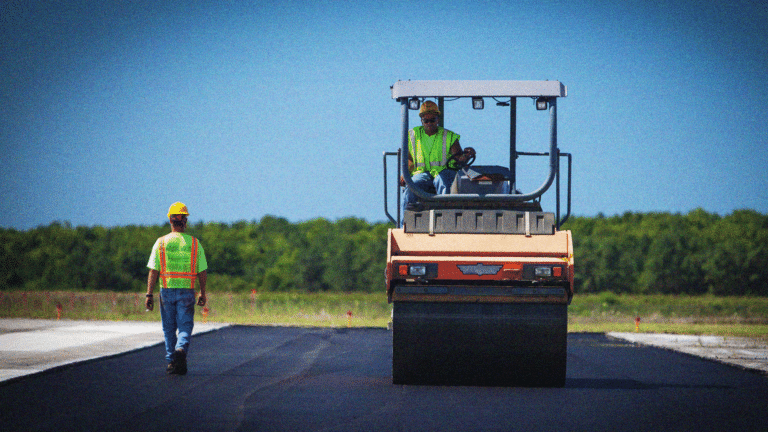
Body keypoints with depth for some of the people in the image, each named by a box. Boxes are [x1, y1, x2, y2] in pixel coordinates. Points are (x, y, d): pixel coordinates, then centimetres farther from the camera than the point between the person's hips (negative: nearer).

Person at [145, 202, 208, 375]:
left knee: (169, 329, 12)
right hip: (187, 292, 0)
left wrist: (149, 294, -1)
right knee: (185, 327, 1)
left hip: (167, 291, 0)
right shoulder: (194, 243, -1)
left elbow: (153, 271, -5)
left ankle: (171, 362, 14)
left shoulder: (161, 243, -3)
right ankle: (181, 350, -26)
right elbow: (202, 272, 2)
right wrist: (203, 294, 13)